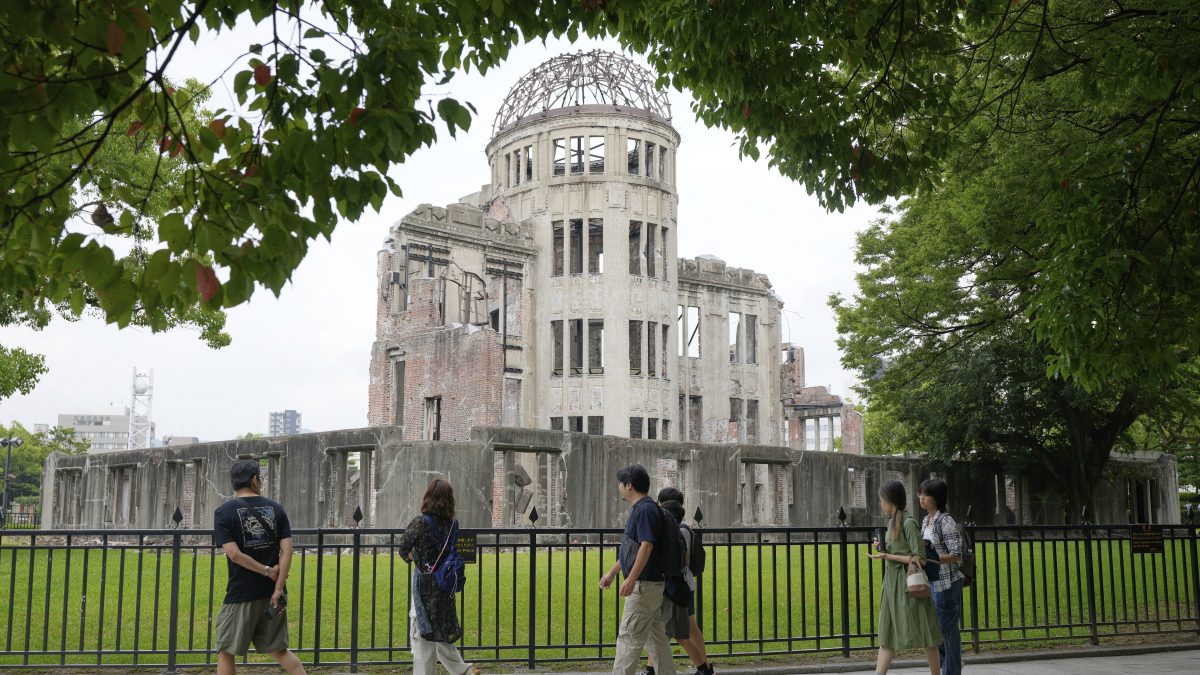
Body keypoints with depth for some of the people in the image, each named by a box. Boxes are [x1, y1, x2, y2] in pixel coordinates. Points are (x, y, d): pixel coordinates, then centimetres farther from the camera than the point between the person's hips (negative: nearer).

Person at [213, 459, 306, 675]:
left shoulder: (224, 512, -4)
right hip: (272, 592, 4)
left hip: (241, 594, -3)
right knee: (278, 650, 15)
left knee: (226, 652, 9)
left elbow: (234, 553, -15)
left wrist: (267, 571, -7)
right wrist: (278, 589, -6)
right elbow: (286, 550, -4)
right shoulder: (276, 508, 4)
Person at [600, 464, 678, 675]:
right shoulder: (639, 508, 16)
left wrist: (631, 579, -25)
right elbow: (631, 550, 24)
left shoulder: (645, 509, -15)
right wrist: (611, 572, 26)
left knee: (629, 637, -7)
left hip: (644, 584, -10)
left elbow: (646, 546, -24)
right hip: (652, 584, 10)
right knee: (657, 637, 12)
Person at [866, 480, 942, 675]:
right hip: (892, 583, 8)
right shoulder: (892, 522, 11)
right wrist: (882, 548, 5)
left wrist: (887, 556, -17)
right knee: (886, 636, 4)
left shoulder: (908, 523, -14)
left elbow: (920, 559, -17)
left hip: (908, 584, -8)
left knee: (923, 632, 3)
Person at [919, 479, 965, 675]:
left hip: (946, 583, -9)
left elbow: (956, 555, -17)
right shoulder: (926, 520, 11)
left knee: (948, 629, -1)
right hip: (931, 582, 9)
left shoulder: (946, 522, -14)